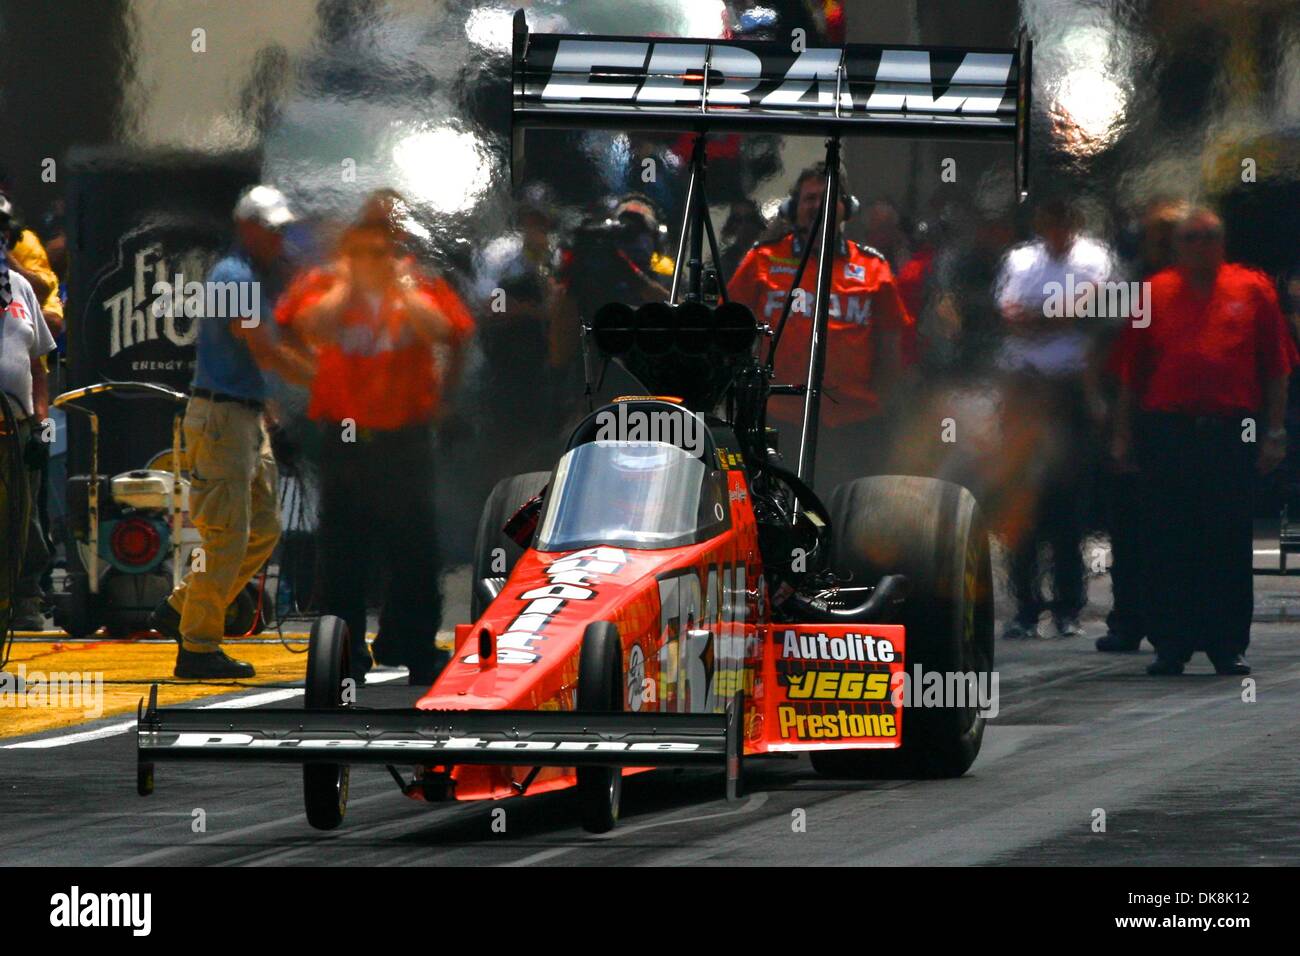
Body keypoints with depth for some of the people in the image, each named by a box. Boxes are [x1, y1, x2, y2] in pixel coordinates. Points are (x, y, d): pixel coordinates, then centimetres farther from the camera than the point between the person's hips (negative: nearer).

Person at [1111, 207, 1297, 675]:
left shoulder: (1253, 291, 7)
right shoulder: (1155, 294, 9)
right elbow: (1131, 372, 10)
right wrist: (1123, 434, 6)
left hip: (1232, 431, -1)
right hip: (1167, 433, 1)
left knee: (1229, 544, 1)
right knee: (1166, 547, 2)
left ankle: (1228, 645, 8)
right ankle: (1171, 645, 9)